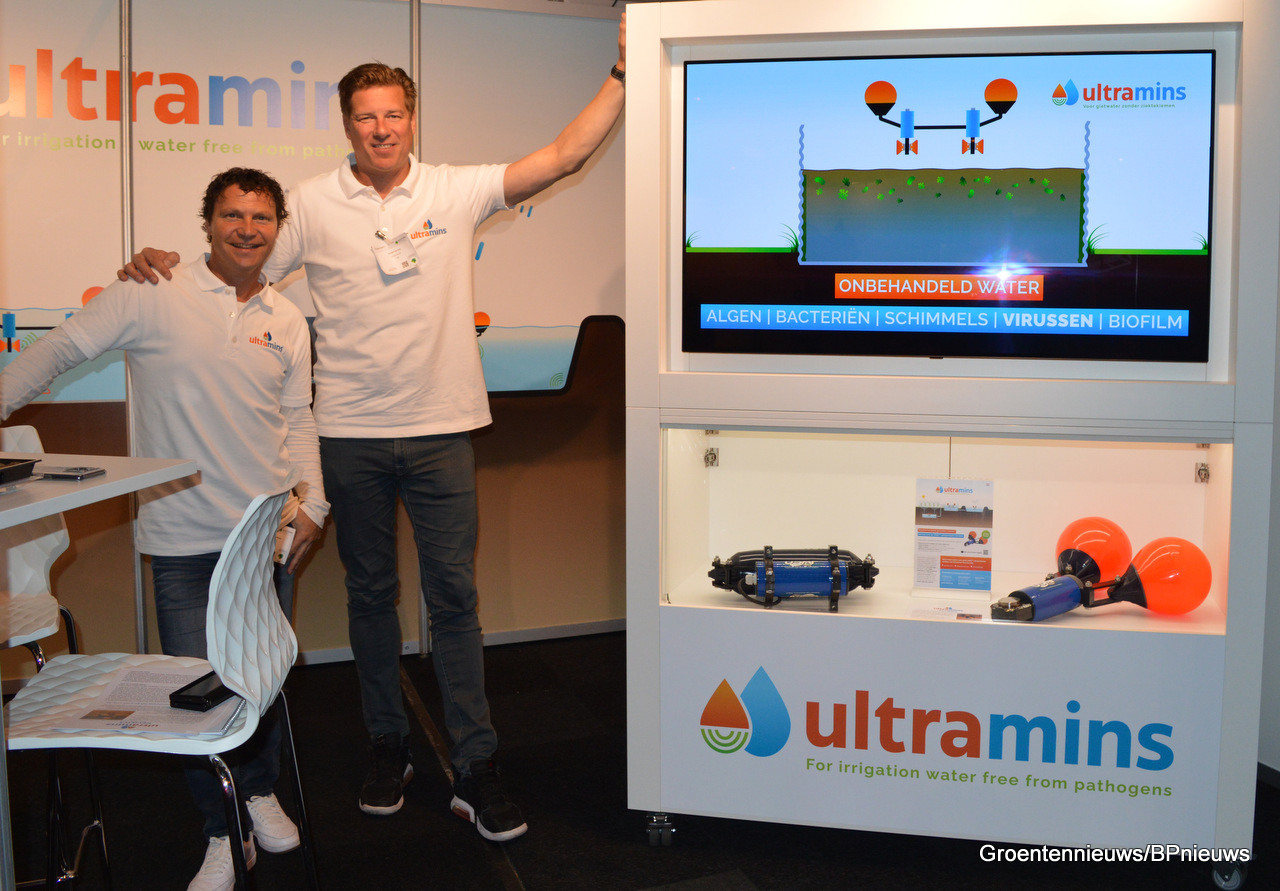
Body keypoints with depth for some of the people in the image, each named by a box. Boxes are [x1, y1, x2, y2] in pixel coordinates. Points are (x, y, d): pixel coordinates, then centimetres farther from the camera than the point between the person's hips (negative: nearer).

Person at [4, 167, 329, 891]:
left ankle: (262, 794, 37)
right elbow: (59, 350, 0)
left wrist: (311, 502, 3)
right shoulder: (155, 299, -6)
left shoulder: (288, 321, 7)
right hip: (184, 539, -3)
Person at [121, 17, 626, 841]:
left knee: (454, 595, 2)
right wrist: (162, 267, -8)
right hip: (352, 433, 1)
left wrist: (623, 72, -11)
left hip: (439, 431, -1)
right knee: (370, 594, 13)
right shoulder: (315, 204, 2)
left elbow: (565, 156, -5)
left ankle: (476, 769, 11)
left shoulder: (456, 191, 0)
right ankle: (389, 749, 29)